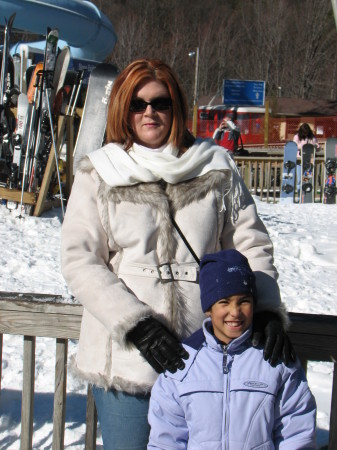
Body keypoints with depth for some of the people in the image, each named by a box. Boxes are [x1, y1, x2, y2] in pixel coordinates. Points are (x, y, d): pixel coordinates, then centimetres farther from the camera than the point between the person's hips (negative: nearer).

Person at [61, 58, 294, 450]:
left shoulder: (215, 168, 7)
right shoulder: (97, 175, 4)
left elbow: (250, 244, 8)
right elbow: (79, 261, -3)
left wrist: (266, 310, -8)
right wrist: (136, 324, -14)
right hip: (124, 356, -1)